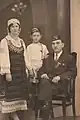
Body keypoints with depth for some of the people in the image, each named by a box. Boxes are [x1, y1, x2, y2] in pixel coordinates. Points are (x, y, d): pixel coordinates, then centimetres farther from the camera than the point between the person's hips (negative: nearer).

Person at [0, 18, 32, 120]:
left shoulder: (21, 41, 16)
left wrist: (28, 68, 9)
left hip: (21, 71, 6)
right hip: (11, 71, -6)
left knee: (21, 92, 5)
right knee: (12, 93, -5)